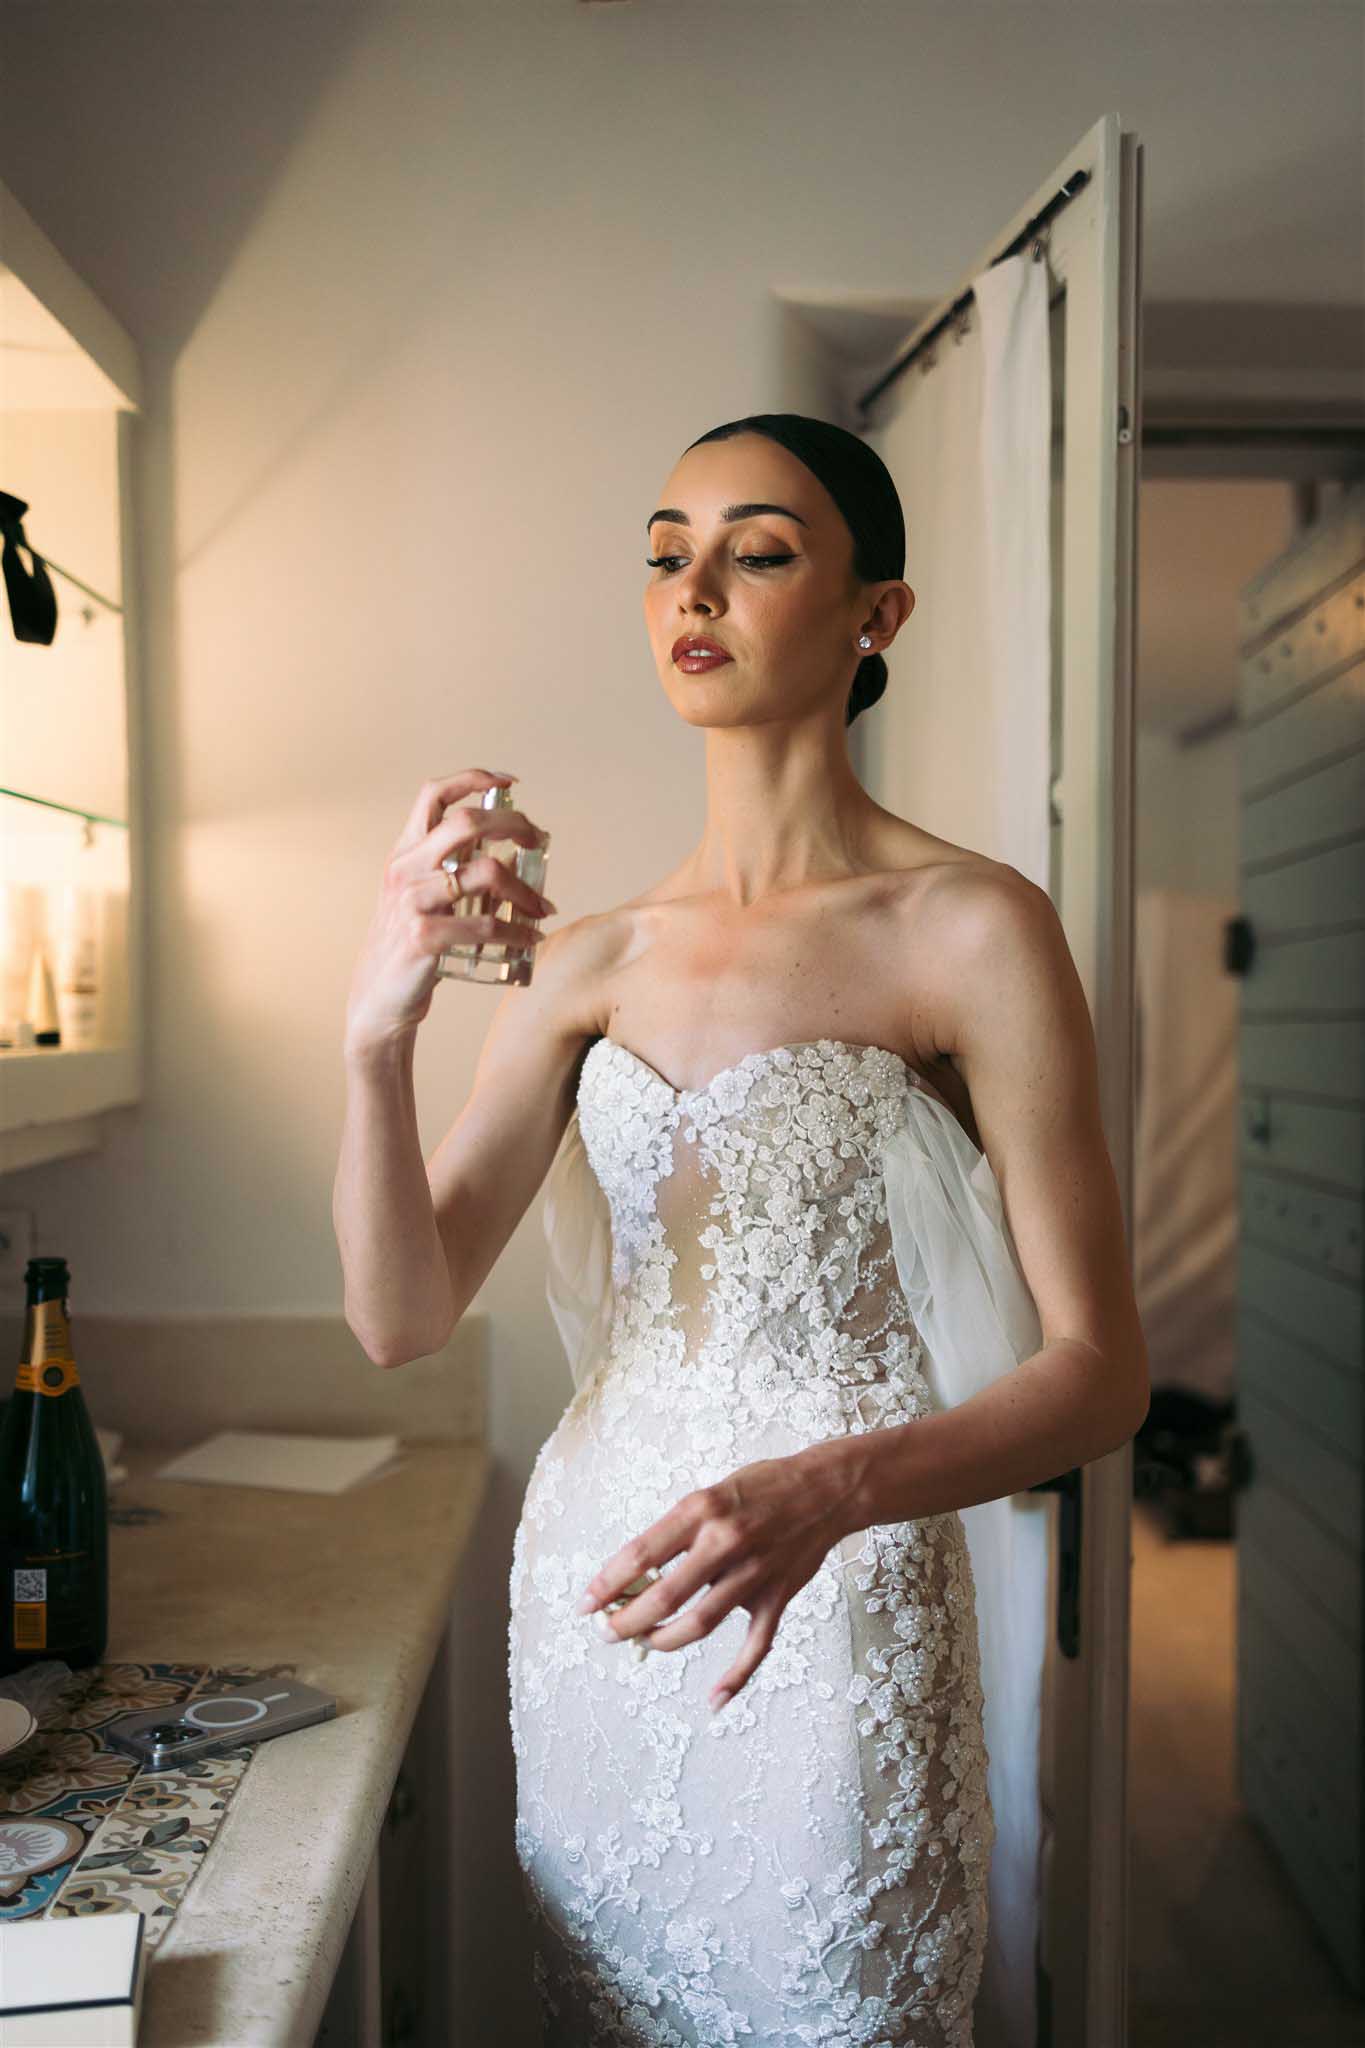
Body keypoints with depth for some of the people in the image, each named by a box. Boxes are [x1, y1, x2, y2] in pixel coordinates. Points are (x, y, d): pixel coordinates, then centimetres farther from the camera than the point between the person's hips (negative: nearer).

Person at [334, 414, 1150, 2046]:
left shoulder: (968, 928, -10)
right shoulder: (591, 959, 3)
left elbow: (1098, 1373, -11)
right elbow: (401, 1316, -3)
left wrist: (824, 1493, -28)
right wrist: (376, 1033, -19)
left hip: (838, 1608, -4)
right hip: (593, 1584, 5)